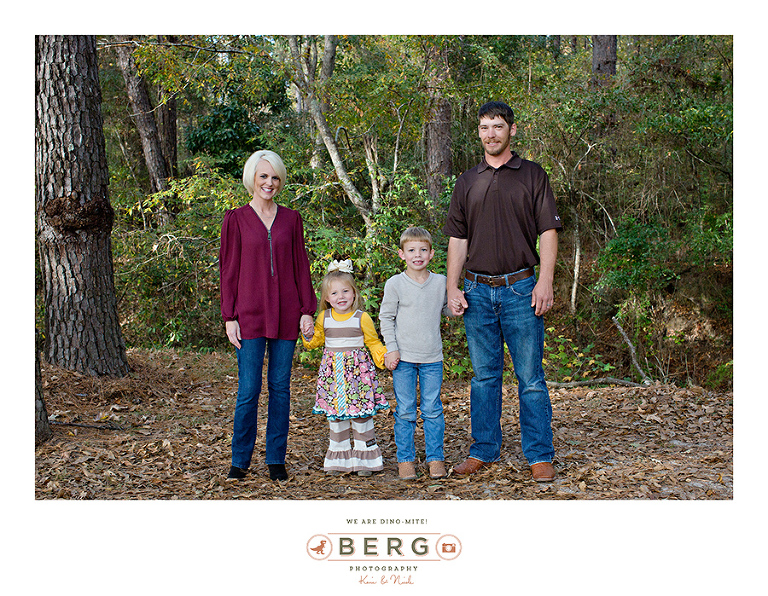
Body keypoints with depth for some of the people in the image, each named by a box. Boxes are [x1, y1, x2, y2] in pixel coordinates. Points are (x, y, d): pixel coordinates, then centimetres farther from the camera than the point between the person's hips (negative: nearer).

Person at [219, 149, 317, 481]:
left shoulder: (291, 219, 9)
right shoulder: (236, 220, 2)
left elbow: (301, 266, 10)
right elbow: (228, 271, 2)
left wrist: (307, 310, 4)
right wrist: (229, 317, -3)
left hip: (285, 314, 2)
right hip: (250, 316, -2)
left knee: (280, 386, 6)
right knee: (248, 389, -2)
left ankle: (276, 459, 17)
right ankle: (240, 460, 12)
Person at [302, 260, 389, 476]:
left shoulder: (362, 318, -4)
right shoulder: (323, 318, 5)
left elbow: (373, 342, 4)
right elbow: (316, 340, 17)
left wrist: (384, 357, -11)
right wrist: (308, 336, -3)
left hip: (358, 369, -3)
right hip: (333, 370, 3)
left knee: (362, 414, -1)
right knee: (335, 415, 8)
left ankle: (364, 458, 11)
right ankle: (339, 458, 20)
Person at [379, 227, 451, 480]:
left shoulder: (440, 282, 4)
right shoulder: (395, 284, -3)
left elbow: (447, 310, 17)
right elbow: (386, 317, 2)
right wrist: (391, 348, -5)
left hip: (432, 358, 2)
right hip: (404, 357, -2)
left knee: (432, 410, 6)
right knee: (405, 411, 3)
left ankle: (435, 457, 16)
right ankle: (405, 459, 15)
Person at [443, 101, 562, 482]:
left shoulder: (532, 175, 5)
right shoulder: (467, 182, 13)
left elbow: (548, 232, -1)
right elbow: (457, 239, 13)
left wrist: (545, 281, -11)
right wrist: (452, 288, 4)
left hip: (520, 289, -3)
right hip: (477, 291, 3)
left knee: (530, 376, -1)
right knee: (484, 375, 9)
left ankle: (540, 456, 7)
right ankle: (484, 451, 19)